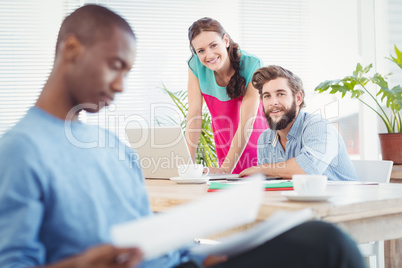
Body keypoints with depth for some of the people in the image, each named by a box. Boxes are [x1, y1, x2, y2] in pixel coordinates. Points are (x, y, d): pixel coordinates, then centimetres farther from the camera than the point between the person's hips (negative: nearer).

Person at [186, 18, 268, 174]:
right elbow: (194, 114, -16)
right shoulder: (195, 65, -14)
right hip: (225, 145, 3)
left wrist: (225, 169, -36)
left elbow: (247, 122, -29)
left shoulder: (252, 66, -25)